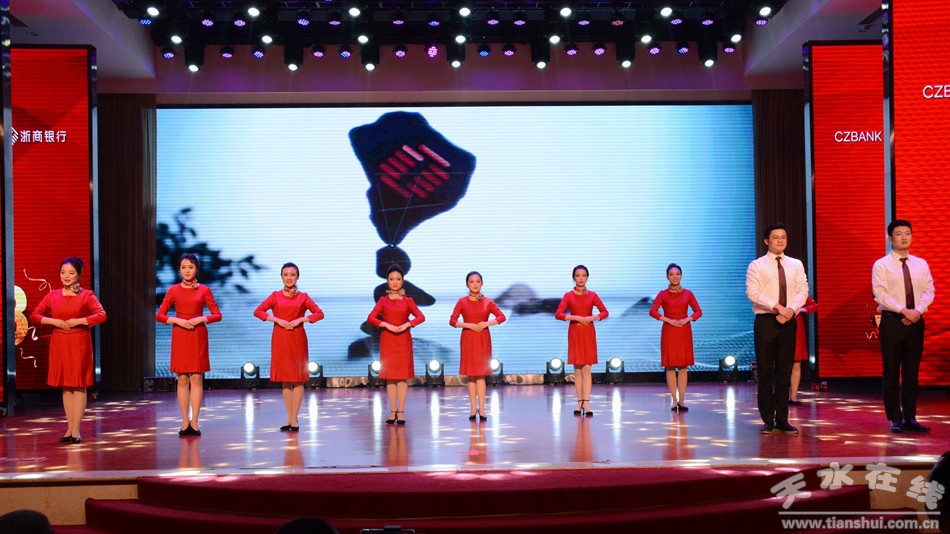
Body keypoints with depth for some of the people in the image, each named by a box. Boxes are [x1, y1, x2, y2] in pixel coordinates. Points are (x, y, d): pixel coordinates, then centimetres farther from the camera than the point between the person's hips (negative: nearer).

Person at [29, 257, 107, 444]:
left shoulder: (86, 295, -2)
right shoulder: (52, 296, 8)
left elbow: (102, 315, -14)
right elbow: (34, 315, 6)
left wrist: (78, 321, -18)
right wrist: (53, 321, -9)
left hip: (79, 343, -4)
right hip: (59, 343, 4)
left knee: (79, 386, -3)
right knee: (65, 386, 7)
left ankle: (76, 431, 0)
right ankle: (69, 429, 13)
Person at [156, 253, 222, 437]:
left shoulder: (204, 290, 4)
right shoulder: (173, 290, 5)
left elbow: (217, 315, 3)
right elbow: (159, 315, 4)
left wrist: (201, 319, -13)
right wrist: (177, 320, -11)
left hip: (198, 336, -1)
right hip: (179, 337, 1)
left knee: (196, 379, -2)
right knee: (182, 379, 0)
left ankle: (194, 422, 1)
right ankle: (185, 423, 5)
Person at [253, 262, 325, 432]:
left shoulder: (303, 297, 5)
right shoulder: (275, 296, 6)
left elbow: (319, 313, 1)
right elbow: (258, 311, -1)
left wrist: (301, 319, -12)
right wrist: (277, 320, -12)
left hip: (298, 339, -1)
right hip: (280, 339, 1)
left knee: (298, 379, -3)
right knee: (284, 379, 4)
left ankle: (294, 418, 1)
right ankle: (290, 418, 11)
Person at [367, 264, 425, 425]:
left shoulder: (408, 300, 5)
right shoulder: (383, 300, 5)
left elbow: (421, 317, -6)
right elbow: (371, 318, -6)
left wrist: (406, 325, -20)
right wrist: (387, 325, -18)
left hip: (404, 340, 0)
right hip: (387, 339, 0)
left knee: (403, 376, -2)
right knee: (390, 376, 2)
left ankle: (401, 412, 1)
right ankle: (393, 412, 7)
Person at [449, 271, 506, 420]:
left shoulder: (488, 302, 3)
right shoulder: (462, 302, 0)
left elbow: (502, 317, -2)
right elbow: (452, 321, -5)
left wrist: (486, 323, -14)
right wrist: (470, 325, -14)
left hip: (483, 339, 0)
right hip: (468, 339, 0)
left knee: (480, 374, -3)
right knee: (470, 374, 1)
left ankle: (481, 409, -4)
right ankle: (474, 408, 6)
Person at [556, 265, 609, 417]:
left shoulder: (592, 295, 4)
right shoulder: (568, 295, 2)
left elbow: (605, 312, 2)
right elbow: (558, 314, -6)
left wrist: (591, 318, -12)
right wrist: (576, 317, -14)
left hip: (588, 333, 0)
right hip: (574, 333, 0)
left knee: (587, 368, -6)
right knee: (577, 369, 2)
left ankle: (586, 403, -11)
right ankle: (580, 402, 6)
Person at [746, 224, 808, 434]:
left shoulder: (796, 265, 12)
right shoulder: (757, 265, 0)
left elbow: (802, 291, 3)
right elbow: (753, 293, -11)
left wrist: (791, 309, -15)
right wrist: (777, 307, -19)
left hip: (788, 321, 3)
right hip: (766, 321, -3)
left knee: (785, 372, 6)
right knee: (766, 372, -1)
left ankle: (782, 420, 12)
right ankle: (768, 420, 6)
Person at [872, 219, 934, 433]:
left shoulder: (921, 264, 10)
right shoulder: (881, 265, -3)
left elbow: (929, 291, 4)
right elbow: (880, 294, -12)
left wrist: (918, 311, -13)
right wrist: (904, 311, -20)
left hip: (916, 321, 4)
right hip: (892, 321, -4)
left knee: (912, 372, 7)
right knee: (891, 372, 0)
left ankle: (910, 418, 12)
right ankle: (895, 419, 6)